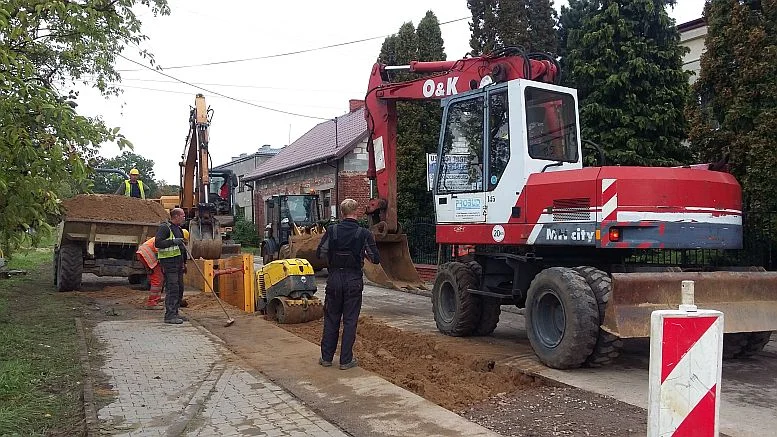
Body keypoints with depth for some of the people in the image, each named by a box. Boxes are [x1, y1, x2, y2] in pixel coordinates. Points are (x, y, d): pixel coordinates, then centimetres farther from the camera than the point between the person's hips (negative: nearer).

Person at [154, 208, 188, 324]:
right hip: (169, 262, -9)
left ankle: (175, 313, 20)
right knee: (172, 288, -12)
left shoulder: (178, 229, 20)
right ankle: (169, 315, -10)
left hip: (178, 262, 10)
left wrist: (184, 263, 25)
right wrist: (173, 241, -25)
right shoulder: (164, 227, -8)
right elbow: (157, 243, -18)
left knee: (179, 288, 11)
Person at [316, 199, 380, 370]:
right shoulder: (364, 234, -9)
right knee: (350, 320, 6)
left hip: (334, 278, 2)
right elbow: (376, 259, -4)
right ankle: (346, 360, 10)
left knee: (331, 319, 12)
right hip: (354, 280, -1)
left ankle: (326, 357, 19)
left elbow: (320, 253, -1)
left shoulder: (332, 231, -6)